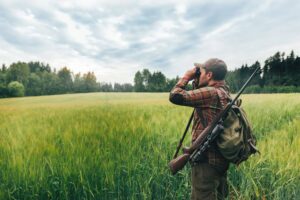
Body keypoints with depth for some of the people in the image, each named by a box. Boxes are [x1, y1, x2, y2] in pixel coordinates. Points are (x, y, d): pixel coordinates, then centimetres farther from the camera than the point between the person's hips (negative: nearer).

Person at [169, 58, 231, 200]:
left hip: (207, 160, -10)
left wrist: (186, 77, -7)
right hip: (220, 158, 10)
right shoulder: (224, 92, 9)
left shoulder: (210, 92, -19)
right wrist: (196, 82, 11)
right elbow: (199, 97, 22)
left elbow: (175, 96, -22)